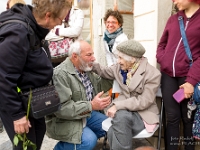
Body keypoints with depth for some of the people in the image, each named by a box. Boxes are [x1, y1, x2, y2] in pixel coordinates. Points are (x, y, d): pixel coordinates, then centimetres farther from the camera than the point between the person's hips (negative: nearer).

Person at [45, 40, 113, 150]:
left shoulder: (85, 68, 3)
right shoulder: (60, 74, -25)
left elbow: (98, 86, 12)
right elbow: (61, 108, -30)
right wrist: (91, 105, -31)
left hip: (86, 113, 9)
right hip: (63, 120, -8)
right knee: (89, 140, -25)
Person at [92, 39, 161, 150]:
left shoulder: (152, 74, -14)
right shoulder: (120, 67, 2)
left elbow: (143, 102, -19)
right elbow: (104, 72, 21)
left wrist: (118, 106, -25)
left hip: (143, 113, -3)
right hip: (123, 109, 4)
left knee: (121, 117, -34)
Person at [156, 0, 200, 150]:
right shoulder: (173, 19, 13)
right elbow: (162, 44, 19)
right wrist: (162, 61, 1)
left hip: (188, 76, -3)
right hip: (168, 75, 3)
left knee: (188, 117, 9)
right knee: (172, 117, 8)